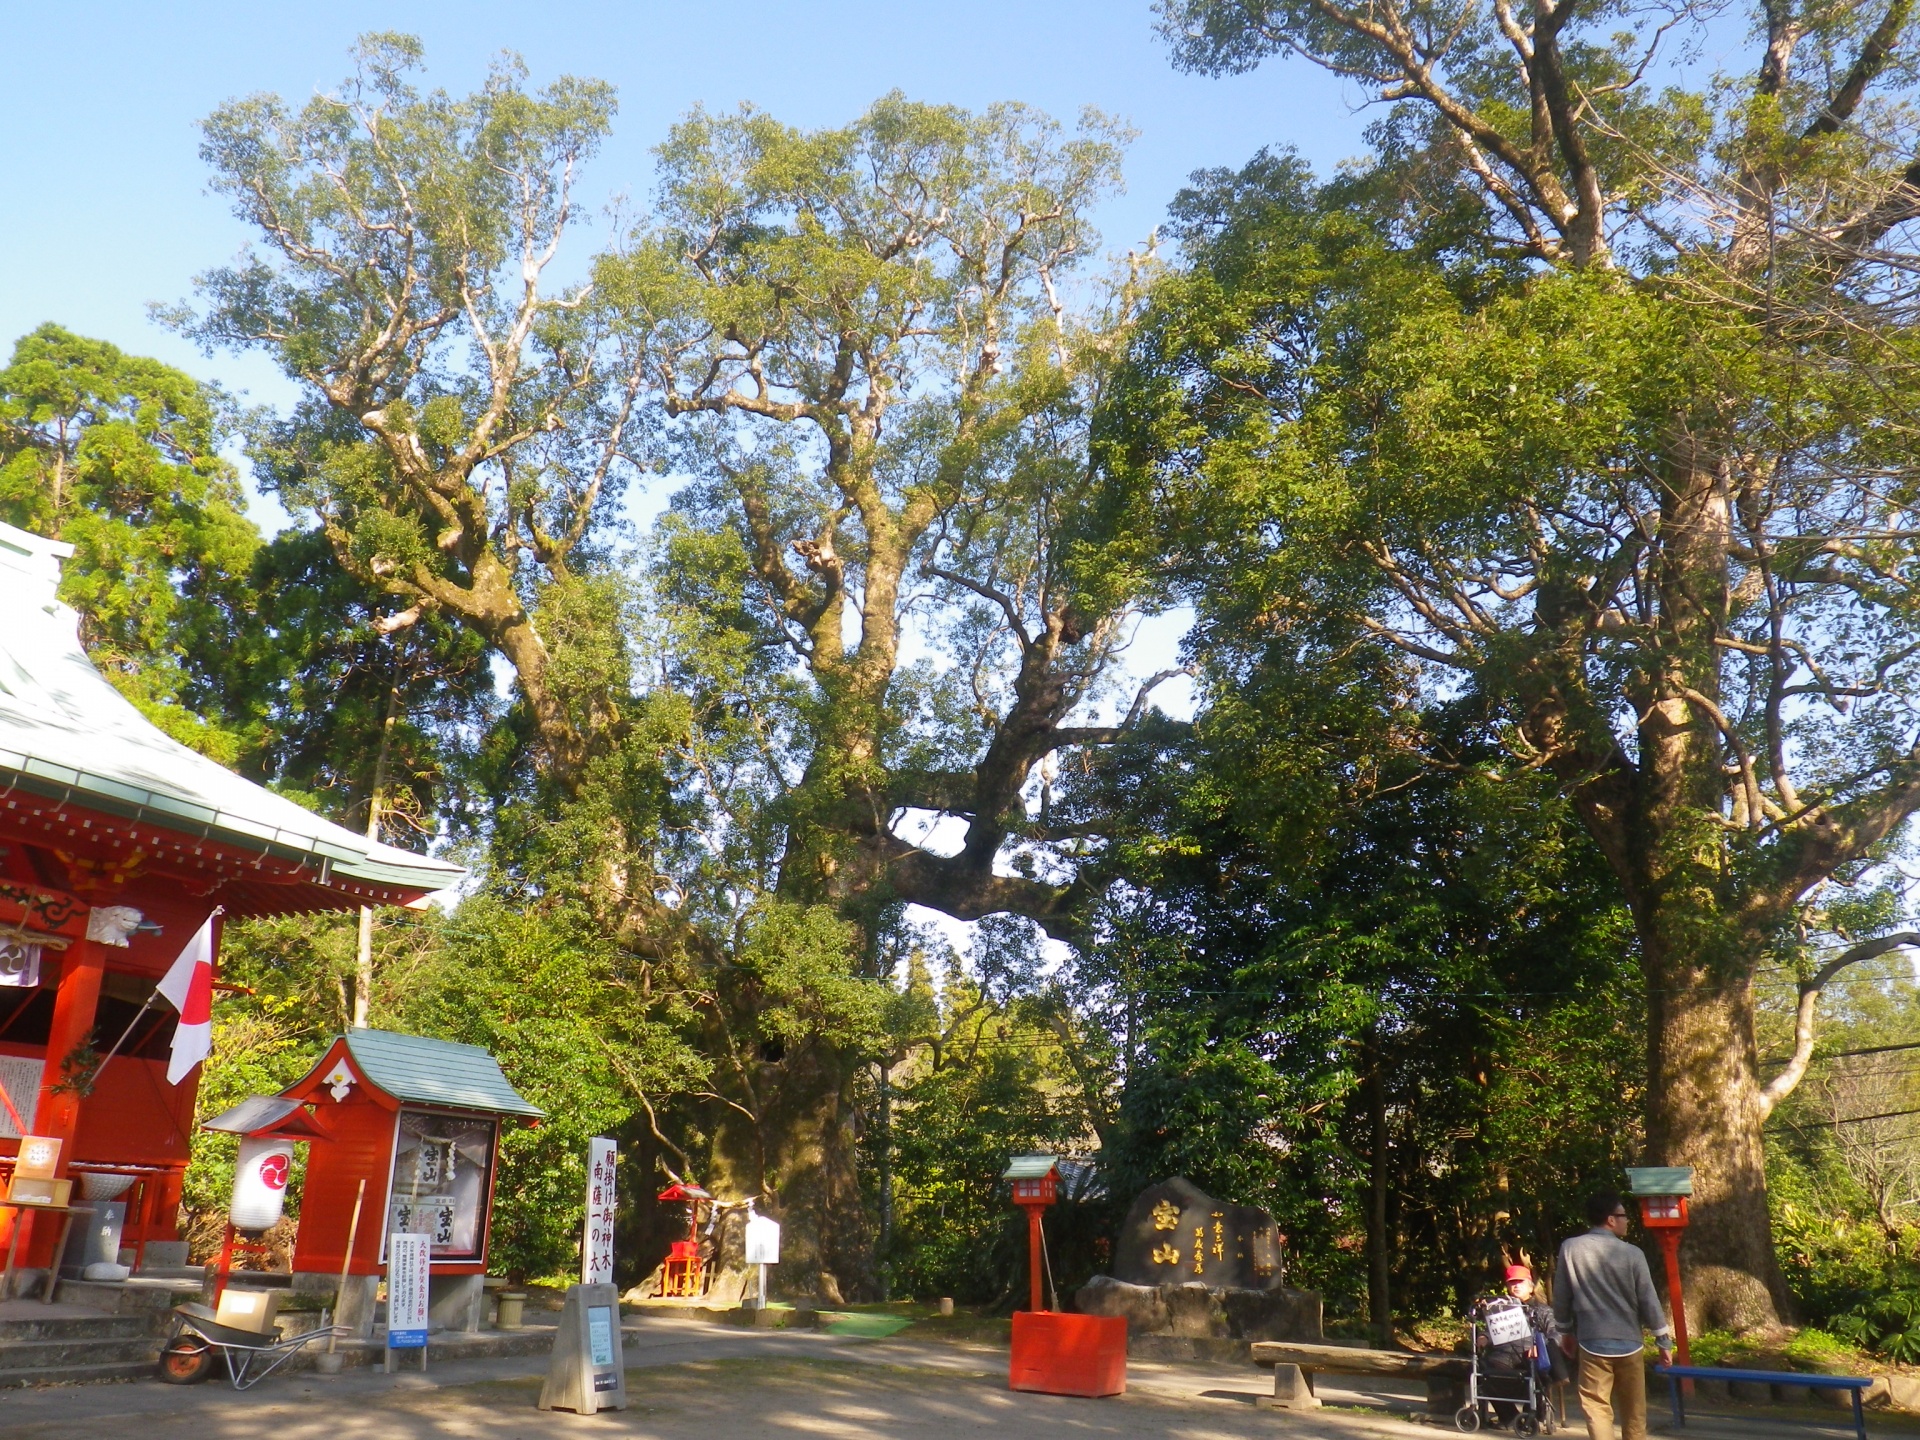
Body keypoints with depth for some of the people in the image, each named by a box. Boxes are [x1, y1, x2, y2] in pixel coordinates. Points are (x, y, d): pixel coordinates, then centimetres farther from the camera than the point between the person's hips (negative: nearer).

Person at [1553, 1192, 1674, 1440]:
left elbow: (1561, 1298, 3)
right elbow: (1649, 1301, -4)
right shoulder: (1632, 1254, -8)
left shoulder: (1570, 1249, -4)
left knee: (1597, 1408, 0)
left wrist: (1566, 1331, 18)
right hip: (1629, 1343, 1)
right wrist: (1664, 1340, 8)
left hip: (1592, 1343, 0)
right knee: (1634, 1412, 14)